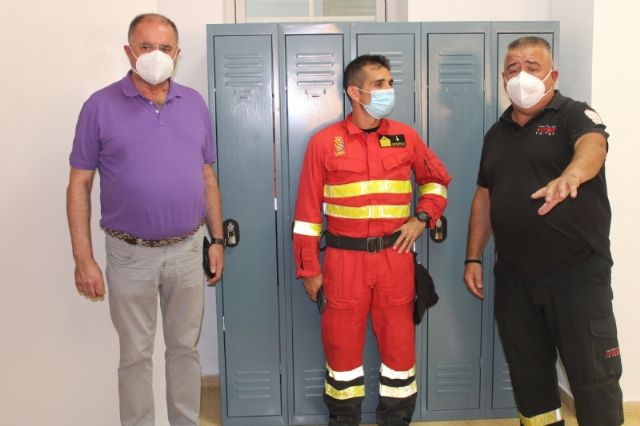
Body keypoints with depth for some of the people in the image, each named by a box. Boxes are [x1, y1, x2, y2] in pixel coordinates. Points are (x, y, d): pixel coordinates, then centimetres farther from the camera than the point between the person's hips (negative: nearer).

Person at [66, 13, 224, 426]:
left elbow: (208, 178, 9)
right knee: (136, 354, 11)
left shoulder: (195, 103, 4)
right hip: (131, 254, -2)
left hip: (188, 250, 3)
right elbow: (80, 185, -5)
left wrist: (217, 240, 7)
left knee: (186, 348, 15)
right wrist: (84, 259, -9)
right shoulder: (101, 106, -6)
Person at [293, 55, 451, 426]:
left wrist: (422, 217, 2)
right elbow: (309, 210, -1)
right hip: (344, 259, -2)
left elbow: (438, 180, 19)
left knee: (399, 343, 9)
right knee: (342, 345, 8)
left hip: (395, 257, 2)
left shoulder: (406, 137, 5)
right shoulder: (324, 142, -2)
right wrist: (309, 269, -2)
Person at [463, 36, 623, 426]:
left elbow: (593, 146, -28)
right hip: (514, 275, 5)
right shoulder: (497, 133, 12)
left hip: (577, 271, -5)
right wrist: (474, 258, 9)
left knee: (593, 376, 4)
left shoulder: (574, 115, -5)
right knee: (527, 370, 16)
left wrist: (570, 176, -51)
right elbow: (484, 196, 15)